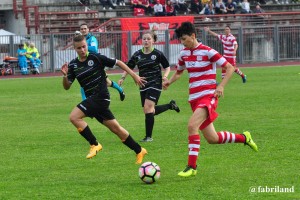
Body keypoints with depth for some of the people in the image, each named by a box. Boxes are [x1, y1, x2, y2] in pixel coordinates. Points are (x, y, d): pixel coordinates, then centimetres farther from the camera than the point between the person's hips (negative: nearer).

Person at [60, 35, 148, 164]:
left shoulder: (96, 58, -8)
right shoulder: (73, 65, 8)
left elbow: (118, 63, 0)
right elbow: (67, 87, 9)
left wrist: (134, 76, 1)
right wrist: (65, 76, -12)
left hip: (100, 96, -7)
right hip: (92, 99, 7)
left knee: (74, 117, -20)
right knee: (115, 128, 11)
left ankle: (94, 144, -10)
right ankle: (139, 151, 24)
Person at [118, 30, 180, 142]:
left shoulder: (157, 54, -5)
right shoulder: (137, 55, 4)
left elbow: (167, 67, 6)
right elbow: (128, 67, 10)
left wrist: (165, 76, -12)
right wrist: (123, 78, -6)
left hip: (155, 84, -5)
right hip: (143, 86, 5)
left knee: (148, 108, -18)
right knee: (149, 111, 9)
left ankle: (149, 136, -11)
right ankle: (170, 105, 35)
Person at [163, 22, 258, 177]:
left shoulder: (208, 52, -10)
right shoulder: (184, 54, 8)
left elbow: (230, 68, -6)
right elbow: (179, 72, 25)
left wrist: (221, 86, -19)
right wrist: (169, 81, 3)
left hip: (208, 96, -7)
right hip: (194, 99, 7)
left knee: (192, 125, -28)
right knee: (212, 139, 10)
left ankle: (192, 167, -25)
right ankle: (244, 138, 34)